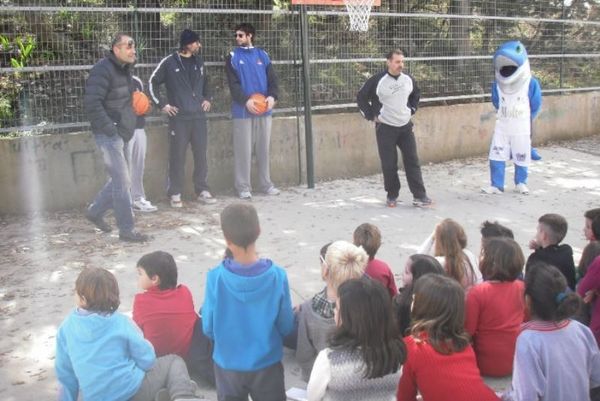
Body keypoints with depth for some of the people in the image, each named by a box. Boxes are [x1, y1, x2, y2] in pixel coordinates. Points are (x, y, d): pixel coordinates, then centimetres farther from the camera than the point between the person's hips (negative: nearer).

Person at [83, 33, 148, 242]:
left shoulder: (124, 69, 13)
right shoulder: (103, 70, -16)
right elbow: (91, 103, -23)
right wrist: (109, 128, -22)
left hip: (121, 133, 9)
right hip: (109, 135, -9)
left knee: (119, 179, 17)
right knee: (122, 182, -6)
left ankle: (95, 211, 34)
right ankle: (127, 230, 2)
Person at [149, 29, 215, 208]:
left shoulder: (199, 62, 12)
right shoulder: (169, 62, -3)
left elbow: (205, 82, 28)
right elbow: (153, 82, 3)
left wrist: (208, 99, 14)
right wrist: (162, 104, -2)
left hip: (199, 116, 4)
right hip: (178, 117, -4)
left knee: (201, 155, 5)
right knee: (177, 157, -1)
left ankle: (202, 190, 16)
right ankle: (175, 193, 8)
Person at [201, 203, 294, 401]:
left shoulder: (215, 278, -20)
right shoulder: (277, 276, -20)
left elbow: (208, 329, -9)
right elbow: (286, 327, -9)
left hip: (228, 365, 0)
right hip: (267, 364, 0)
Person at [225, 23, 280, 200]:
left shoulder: (262, 55, 10)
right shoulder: (233, 57, 2)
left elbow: (272, 78, 6)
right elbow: (233, 84, -8)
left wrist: (272, 96, -14)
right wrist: (246, 100, -23)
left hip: (264, 110, 3)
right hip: (243, 110, -3)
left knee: (264, 148, 10)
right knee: (244, 150, -2)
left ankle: (266, 184, 20)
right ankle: (243, 187, 6)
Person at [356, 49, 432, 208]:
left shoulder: (408, 79, 2)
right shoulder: (377, 81, -12)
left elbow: (416, 94, 22)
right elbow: (361, 97, -2)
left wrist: (411, 109, 11)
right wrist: (371, 115, -5)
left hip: (406, 126, 4)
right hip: (385, 128, -4)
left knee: (412, 161, 1)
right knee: (389, 164, 1)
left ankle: (419, 196, 5)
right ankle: (392, 196, 17)